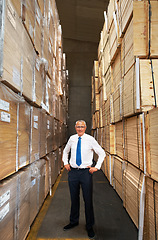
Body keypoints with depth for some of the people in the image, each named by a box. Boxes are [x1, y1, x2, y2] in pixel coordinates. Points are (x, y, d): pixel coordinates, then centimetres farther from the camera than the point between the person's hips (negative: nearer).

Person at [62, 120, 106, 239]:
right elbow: (65, 151, 21)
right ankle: (74, 221, 38)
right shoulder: (72, 139, 3)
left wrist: (97, 167, -6)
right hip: (73, 171, 3)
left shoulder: (90, 139, -7)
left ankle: (89, 226, 25)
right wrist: (65, 162, 9)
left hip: (86, 172, -3)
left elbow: (102, 153, 0)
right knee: (74, 198, 16)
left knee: (88, 199, 5)